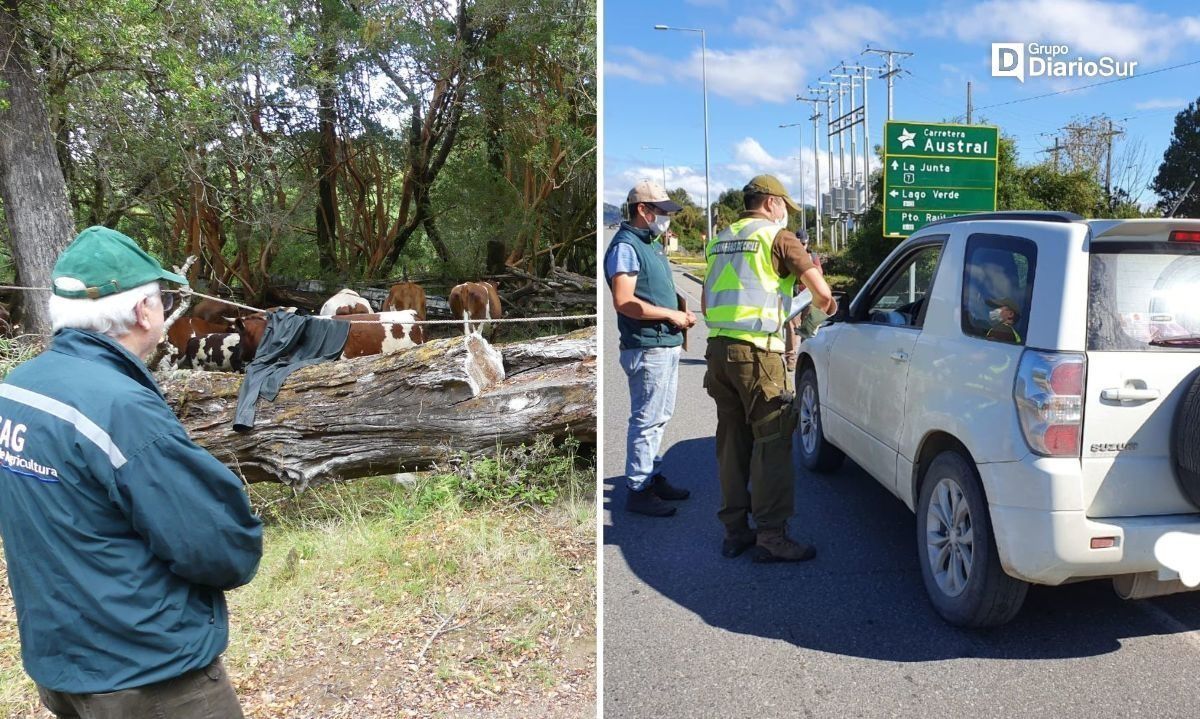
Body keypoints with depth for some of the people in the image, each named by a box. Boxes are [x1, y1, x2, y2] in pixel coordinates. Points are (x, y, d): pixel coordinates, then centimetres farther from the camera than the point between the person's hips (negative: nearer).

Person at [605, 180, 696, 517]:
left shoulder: (652, 245, 19)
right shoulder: (626, 246, -12)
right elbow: (623, 302, -22)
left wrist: (680, 315, 8)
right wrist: (671, 315, -16)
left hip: (667, 345, 10)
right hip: (647, 349, -10)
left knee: (659, 418, 17)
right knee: (647, 420, -5)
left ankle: (653, 477, 29)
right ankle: (638, 491, 2)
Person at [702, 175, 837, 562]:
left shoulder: (720, 240, 19)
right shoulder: (778, 237, -1)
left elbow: (706, 304, 24)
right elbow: (822, 293, -4)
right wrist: (824, 305, 17)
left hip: (718, 348, 7)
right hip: (755, 351, -7)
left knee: (732, 440, 13)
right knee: (772, 442, -2)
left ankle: (735, 530, 19)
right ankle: (771, 537, 0)